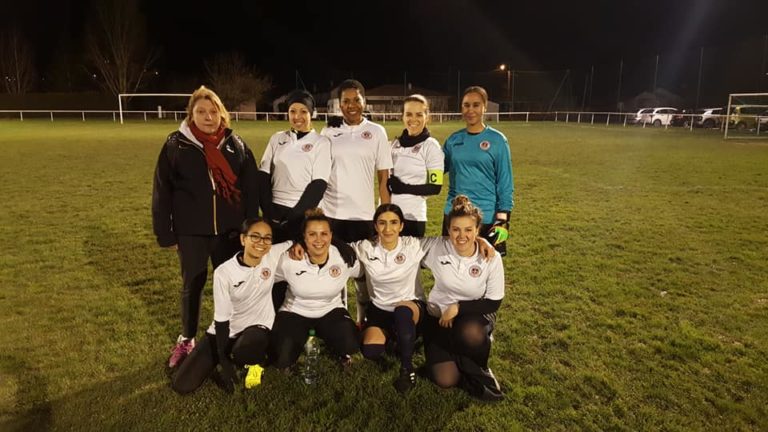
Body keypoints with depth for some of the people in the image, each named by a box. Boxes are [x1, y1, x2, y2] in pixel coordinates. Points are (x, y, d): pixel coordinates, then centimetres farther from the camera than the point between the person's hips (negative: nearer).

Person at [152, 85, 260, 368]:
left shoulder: (236, 145, 2)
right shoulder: (176, 145, -4)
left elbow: (251, 188, 3)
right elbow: (162, 192, -2)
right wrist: (165, 234, -4)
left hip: (229, 230, 2)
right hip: (191, 232, -1)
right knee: (192, 286, 12)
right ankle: (186, 341, 32)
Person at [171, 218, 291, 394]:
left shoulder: (273, 255, -15)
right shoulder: (224, 272, -19)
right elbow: (221, 319, -14)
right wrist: (224, 363, -14)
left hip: (257, 327, -1)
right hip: (226, 330, 1)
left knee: (244, 351, -39)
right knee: (181, 385, -6)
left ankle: (256, 361, 1)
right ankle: (232, 357, 18)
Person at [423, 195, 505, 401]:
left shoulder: (492, 258, -15)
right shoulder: (437, 249, -14)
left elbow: (493, 303, -10)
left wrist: (458, 308, -19)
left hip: (475, 313, 0)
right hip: (439, 315, 1)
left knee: (471, 335, -38)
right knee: (445, 380, -18)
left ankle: (478, 372, -5)